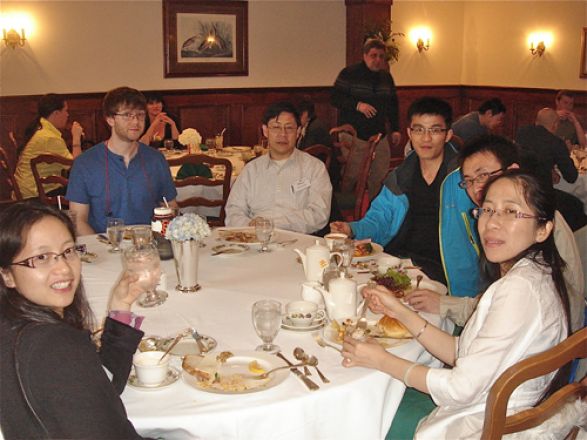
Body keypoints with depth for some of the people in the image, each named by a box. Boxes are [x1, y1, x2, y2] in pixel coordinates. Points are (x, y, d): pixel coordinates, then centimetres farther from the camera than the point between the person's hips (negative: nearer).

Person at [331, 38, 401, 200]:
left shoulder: (386, 77, 14)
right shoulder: (349, 74, -4)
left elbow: (392, 104, 21)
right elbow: (335, 98, -8)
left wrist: (395, 129, 15)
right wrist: (357, 105, -20)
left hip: (380, 135, 6)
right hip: (354, 135, -5)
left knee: (380, 177, 6)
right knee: (351, 176, -6)